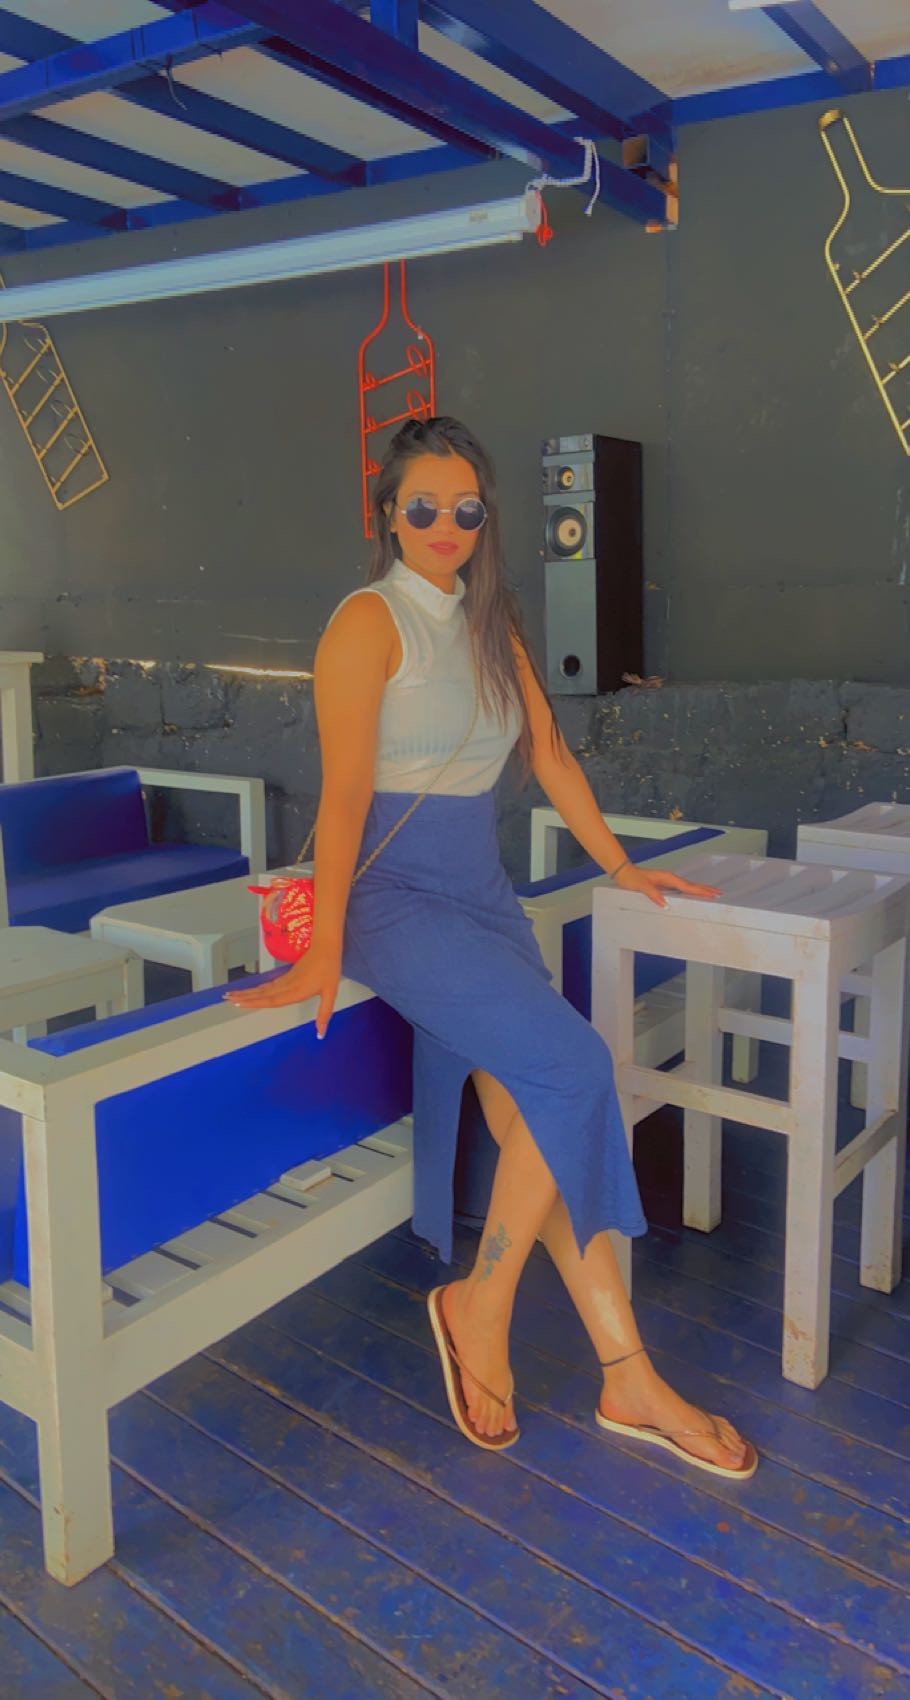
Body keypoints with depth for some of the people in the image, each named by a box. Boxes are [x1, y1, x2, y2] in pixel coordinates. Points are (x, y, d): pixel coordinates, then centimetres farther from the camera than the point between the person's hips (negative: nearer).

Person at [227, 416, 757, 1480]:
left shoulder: (491, 626, 15)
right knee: (573, 1069, -20)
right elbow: (344, 794, -15)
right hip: (394, 897, -6)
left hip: (483, 899, 6)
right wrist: (323, 952, -20)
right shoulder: (368, 621, -6)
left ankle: (628, 1380, 4)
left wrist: (623, 870, 21)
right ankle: (480, 1307, -2)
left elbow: (551, 757, 19)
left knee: (537, 1121, -4)